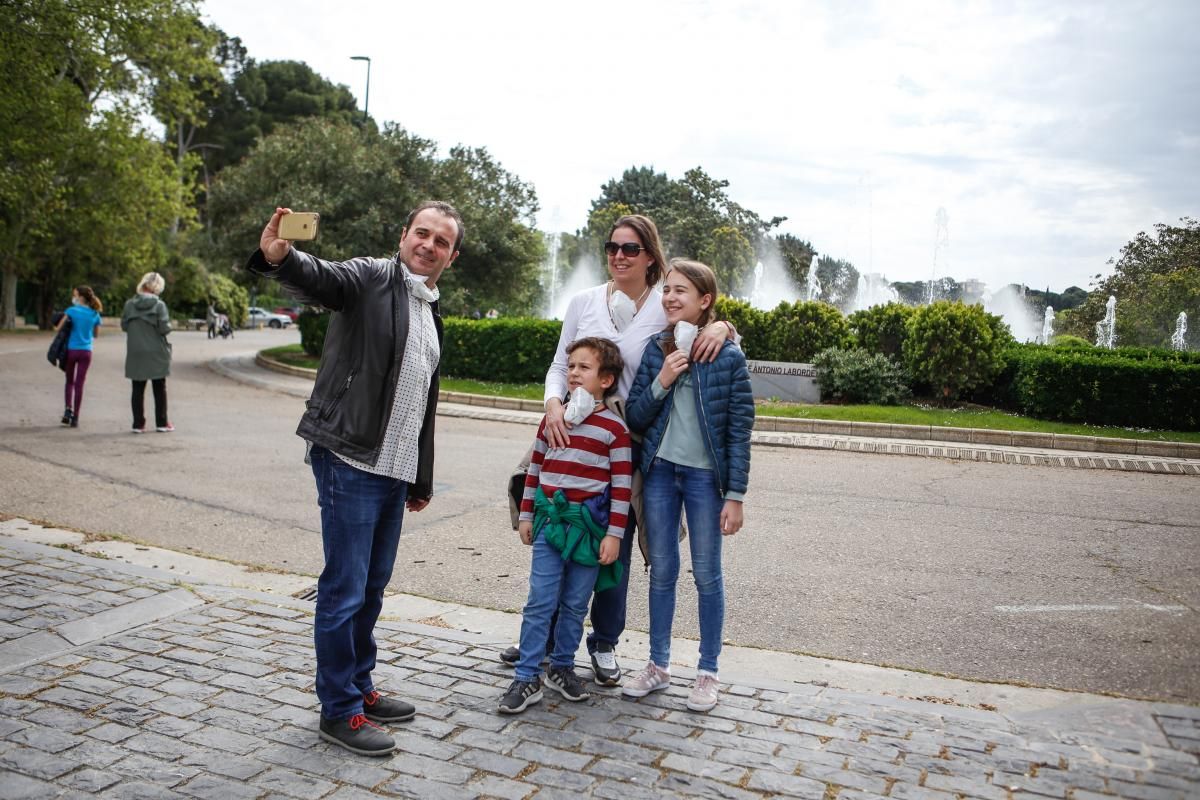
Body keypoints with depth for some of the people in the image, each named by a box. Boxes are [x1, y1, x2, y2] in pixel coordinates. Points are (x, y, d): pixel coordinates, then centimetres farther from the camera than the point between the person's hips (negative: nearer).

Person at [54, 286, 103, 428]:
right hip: (86, 351, 1)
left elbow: (58, 328, -6)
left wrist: (56, 327, 15)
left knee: (69, 381, 16)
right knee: (79, 384, 4)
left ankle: (68, 409, -2)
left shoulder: (72, 311, -7)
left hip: (71, 350, -1)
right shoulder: (95, 314, 2)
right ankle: (75, 417, 5)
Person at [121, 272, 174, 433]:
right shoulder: (159, 304, -12)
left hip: (135, 353, 2)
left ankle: (138, 424, 9)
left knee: (138, 390, 9)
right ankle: (162, 423, 13)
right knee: (159, 389, 10)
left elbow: (123, 325, 4)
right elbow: (164, 328, -15)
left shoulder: (129, 304, -1)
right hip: (156, 353, -2)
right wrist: (168, 324, 6)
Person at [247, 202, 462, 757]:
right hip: (350, 460, -8)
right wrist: (277, 256, -51)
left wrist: (421, 480, 23)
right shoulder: (371, 279, -5)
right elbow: (316, 278, -28)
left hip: (394, 471, 8)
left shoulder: (431, 316, 18)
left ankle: (359, 687, 31)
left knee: (372, 587, 17)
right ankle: (339, 710, 13)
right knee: (345, 590, -1)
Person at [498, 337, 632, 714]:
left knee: (575, 604, 9)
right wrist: (526, 516, 12)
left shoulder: (614, 426, -6)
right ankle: (527, 678, 6)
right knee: (540, 601, 0)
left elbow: (622, 485, -6)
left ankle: (561, 667, 26)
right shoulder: (552, 419, 7)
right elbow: (535, 469, 13)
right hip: (550, 520, 2)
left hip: (589, 525, -2)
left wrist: (614, 534, -8)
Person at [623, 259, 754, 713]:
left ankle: (708, 672, 22)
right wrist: (661, 383, -14)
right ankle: (658, 666, 26)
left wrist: (735, 495, -10)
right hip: (660, 472, 4)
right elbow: (635, 420, 3)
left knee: (707, 575, 7)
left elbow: (740, 429, -7)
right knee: (661, 571, 12)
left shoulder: (728, 357, -7)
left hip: (705, 476, -3)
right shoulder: (656, 351, 3)